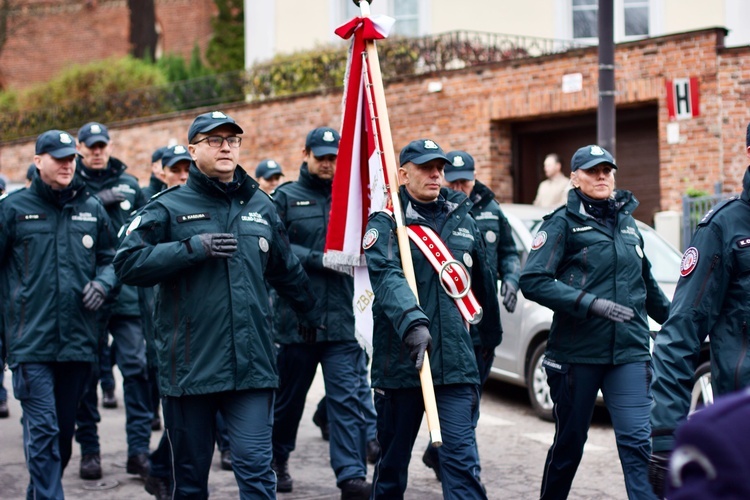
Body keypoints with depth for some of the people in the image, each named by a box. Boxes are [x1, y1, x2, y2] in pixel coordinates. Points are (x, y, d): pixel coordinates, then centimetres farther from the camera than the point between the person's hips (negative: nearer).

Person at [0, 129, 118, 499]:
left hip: (78, 339, 4)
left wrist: (102, 282, -1)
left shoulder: (91, 209, 10)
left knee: (64, 430, 12)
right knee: (42, 430, -9)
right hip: (31, 340, -4)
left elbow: (110, 257, 19)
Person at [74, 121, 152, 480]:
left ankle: (139, 450, 1)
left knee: (137, 368, -4)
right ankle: (89, 450, 16)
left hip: (127, 292, 1)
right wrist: (97, 201, -17)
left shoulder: (128, 184, 11)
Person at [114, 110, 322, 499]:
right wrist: (193, 248, -17)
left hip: (251, 364, 2)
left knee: (256, 469, -5)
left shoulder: (260, 206, 13)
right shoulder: (169, 207, 1)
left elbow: (287, 270, 28)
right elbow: (127, 263, -11)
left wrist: (309, 313, 38)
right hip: (189, 365, -2)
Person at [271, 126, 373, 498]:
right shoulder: (286, 197, 2)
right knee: (289, 395, 14)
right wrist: (319, 260, -18)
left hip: (343, 318, 1)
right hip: (296, 316, -1)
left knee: (347, 397, -8)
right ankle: (278, 460, 35)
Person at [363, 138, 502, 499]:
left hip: (456, 360, 2)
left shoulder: (462, 220, 12)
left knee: (462, 456, -7)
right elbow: (386, 276, -22)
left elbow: (482, 279, 24)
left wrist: (492, 335, 32)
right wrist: (412, 321, -39)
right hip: (400, 359, -2)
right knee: (393, 457, 12)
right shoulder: (386, 222, -3)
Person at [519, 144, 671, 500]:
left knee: (637, 440, -9)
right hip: (577, 351, -3)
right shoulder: (564, 222, -2)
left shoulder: (627, 221, 14)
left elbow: (647, 284, 28)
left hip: (629, 351, 3)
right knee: (570, 441, 10)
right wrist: (591, 303, -20)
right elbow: (533, 281, -13)